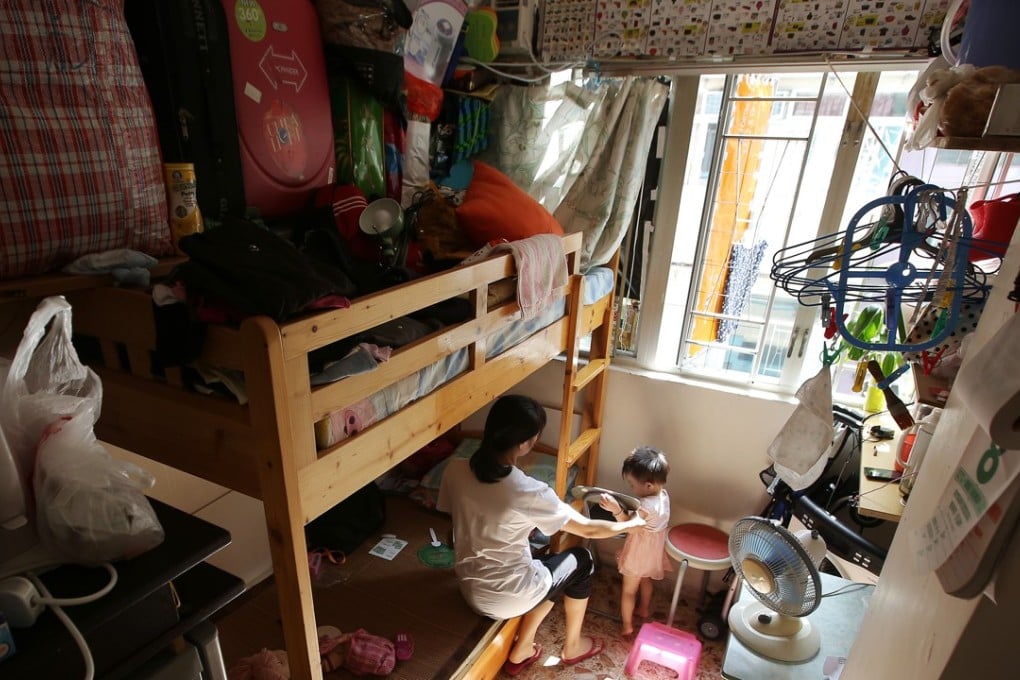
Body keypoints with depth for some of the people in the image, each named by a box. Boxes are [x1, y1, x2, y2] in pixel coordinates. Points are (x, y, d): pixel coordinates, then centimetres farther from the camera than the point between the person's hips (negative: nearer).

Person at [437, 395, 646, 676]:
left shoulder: (455, 470, -14)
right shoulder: (530, 492, -29)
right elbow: (588, 529, -14)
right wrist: (631, 524, 5)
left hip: (469, 587, 5)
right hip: (506, 597, -5)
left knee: (549, 568, 27)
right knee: (581, 561, 20)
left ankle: (521, 649, 31)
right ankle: (572, 646, 40)